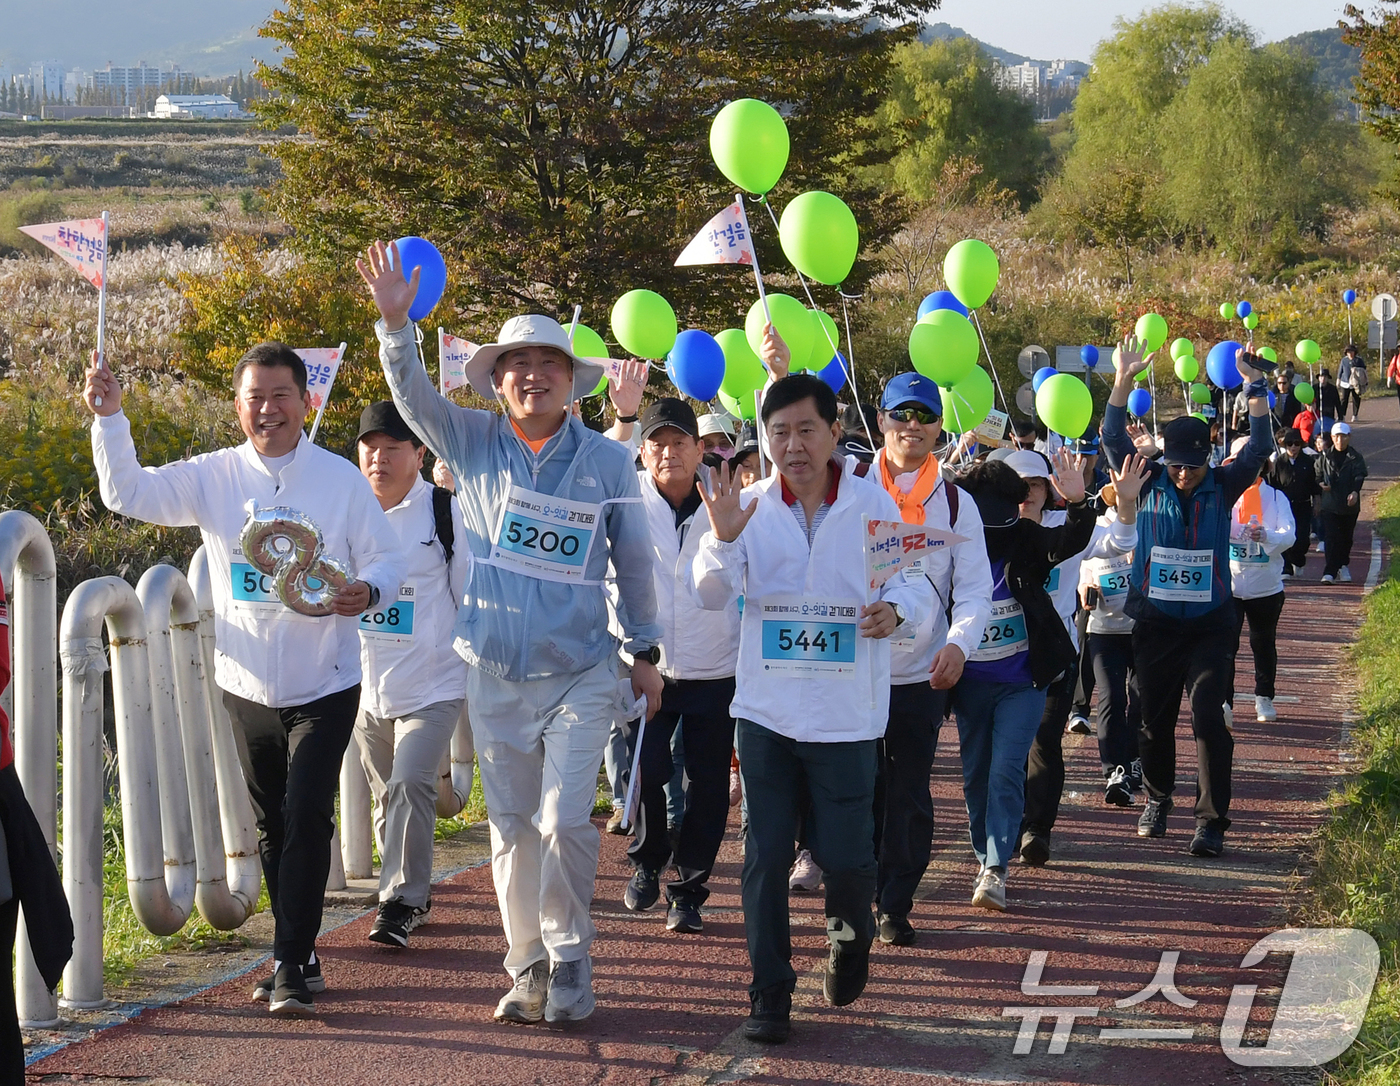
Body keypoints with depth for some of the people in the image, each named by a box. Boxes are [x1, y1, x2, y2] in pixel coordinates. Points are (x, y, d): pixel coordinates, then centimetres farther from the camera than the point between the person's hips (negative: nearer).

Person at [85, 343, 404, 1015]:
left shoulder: (341, 478, -5)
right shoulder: (214, 478, 0)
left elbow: (386, 557, -2)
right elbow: (128, 493, -5)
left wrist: (368, 592, -25)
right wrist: (109, 419, -18)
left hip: (323, 687, -3)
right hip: (247, 687, 3)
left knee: (306, 820, -11)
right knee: (271, 827, 13)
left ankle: (291, 966, -5)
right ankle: (297, 955, 27)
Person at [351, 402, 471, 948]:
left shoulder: (446, 512, -6)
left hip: (432, 684, -5)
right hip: (366, 686, 5)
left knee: (411, 784, -18)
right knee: (387, 795, 14)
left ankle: (401, 901, -14)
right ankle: (411, 893, 29)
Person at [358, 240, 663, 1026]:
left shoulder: (608, 461, -1)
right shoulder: (476, 445, 3)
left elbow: (634, 561, 7)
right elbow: (414, 395, -9)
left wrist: (647, 650, 10)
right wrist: (396, 322, -24)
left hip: (581, 674, -2)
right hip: (495, 675, 2)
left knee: (564, 822, -11)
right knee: (512, 828, 8)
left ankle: (571, 961, 6)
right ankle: (528, 965, 20)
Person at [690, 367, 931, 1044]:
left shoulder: (873, 505, -1)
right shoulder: (750, 507, 2)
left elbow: (915, 582, 2)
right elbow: (712, 595, -3)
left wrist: (896, 608, -22)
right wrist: (722, 538, -22)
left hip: (845, 712, -1)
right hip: (766, 708, 2)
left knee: (845, 855, 0)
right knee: (765, 855, 3)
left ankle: (850, 936, 34)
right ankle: (770, 993, 13)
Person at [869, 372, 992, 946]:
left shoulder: (955, 502, 5)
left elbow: (975, 587, -1)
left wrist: (959, 642, -17)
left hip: (922, 673, 1)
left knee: (909, 796, 4)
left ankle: (895, 905, 15)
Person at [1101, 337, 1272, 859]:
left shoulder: (1223, 487, 0)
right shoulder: (1149, 484, 0)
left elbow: (1259, 447, -5)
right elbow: (1114, 438, -5)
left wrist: (1255, 386, -11)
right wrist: (1123, 379, -13)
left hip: (1209, 625, -1)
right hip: (1154, 625, 1)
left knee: (1209, 717, -12)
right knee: (1155, 720, 11)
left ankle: (1211, 821, -10)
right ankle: (1157, 797, 34)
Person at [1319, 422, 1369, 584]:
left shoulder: (1356, 458, 1)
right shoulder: (1324, 458, 6)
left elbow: (1360, 476, -11)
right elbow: (1318, 475, 14)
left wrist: (1355, 492, -30)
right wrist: (1321, 484, -8)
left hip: (1350, 505, 0)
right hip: (1329, 505, 0)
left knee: (1346, 538, 13)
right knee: (1331, 538, -9)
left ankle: (1343, 566, 33)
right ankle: (1330, 572, -12)